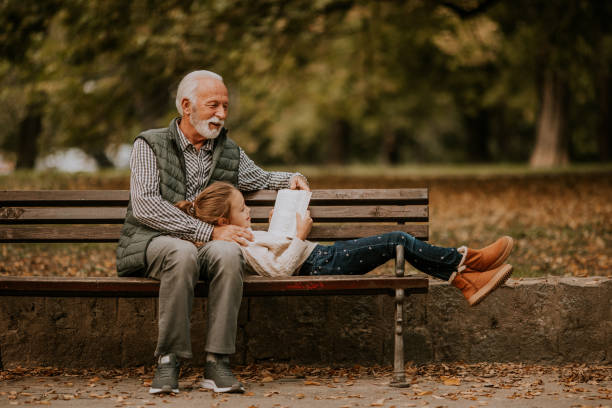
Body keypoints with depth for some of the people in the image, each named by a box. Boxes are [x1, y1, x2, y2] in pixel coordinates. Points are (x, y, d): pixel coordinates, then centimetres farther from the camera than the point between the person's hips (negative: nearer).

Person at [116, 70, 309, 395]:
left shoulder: (230, 152, 17)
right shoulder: (150, 145, 3)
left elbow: (259, 179, 38)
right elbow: (144, 205, -11)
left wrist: (290, 179, 13)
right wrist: (209, 232, -18)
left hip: (207, 245, 3)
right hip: (152, 244, -3)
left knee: (228, 252, -33)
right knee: (183, 252, -39)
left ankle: (217, 363, -30)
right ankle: (169, 362, -29)